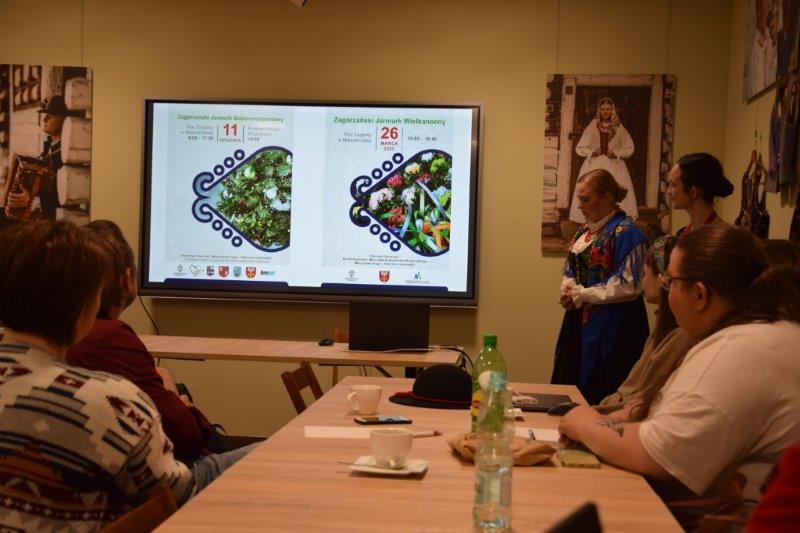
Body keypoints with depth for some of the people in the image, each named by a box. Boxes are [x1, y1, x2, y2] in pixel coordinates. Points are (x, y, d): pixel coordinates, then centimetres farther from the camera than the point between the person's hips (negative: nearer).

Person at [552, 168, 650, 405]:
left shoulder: (625, 232, -13)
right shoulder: (586, 230, 13)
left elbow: (628, 286, -18)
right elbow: (570, 270, 21)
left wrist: (581, 295, -12)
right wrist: (568, 291, -3)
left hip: (611, 328, -8)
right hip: (580, 321, 8)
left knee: (600, 397, -2)